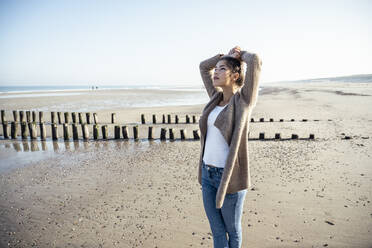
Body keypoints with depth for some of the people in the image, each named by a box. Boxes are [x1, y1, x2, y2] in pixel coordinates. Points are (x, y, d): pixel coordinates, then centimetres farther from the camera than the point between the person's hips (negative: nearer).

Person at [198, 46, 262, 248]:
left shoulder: (244, 100, -10)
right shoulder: (217, 98, 8)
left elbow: (255, 60, -22)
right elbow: (203, 66, 21)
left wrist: (242, 55, -1)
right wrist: (228, 55, 13)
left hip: (230, 176, -6)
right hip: (208, 173, 6)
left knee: (232, 228, 18)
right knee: (217, 230, 16)